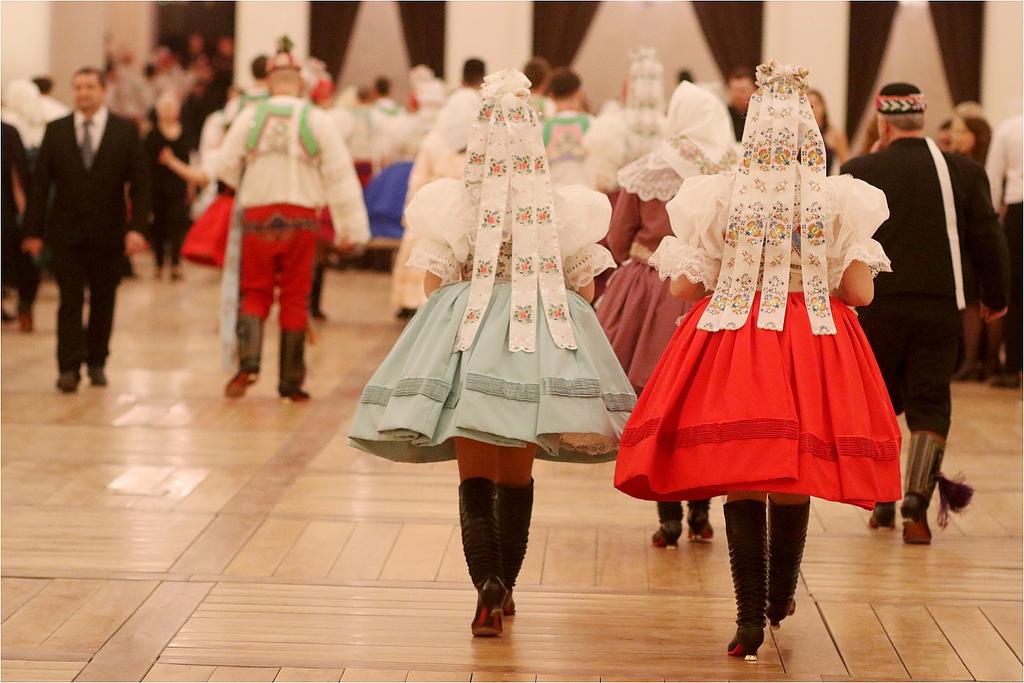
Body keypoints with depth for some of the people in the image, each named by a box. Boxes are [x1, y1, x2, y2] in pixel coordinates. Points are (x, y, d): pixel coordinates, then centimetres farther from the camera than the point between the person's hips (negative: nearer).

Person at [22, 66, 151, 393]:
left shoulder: (125, 131, 1)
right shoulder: (56, 131, 4)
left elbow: (140, 183, -1)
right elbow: (40, 183, 4)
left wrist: (137, 227, -12)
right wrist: (34, 230, -2)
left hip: (108, 232, 0)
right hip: (67, 232, 0)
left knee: (103, 301, 8)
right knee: (70, 300, -6)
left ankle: (97, 362, 21)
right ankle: (69, 368, -7)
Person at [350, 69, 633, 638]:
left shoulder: (453, 205, -4)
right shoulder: (562, 208, -1)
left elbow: (433, 286, 1)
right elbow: (585, 289, 6)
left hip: (466, 337, -1)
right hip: (540, 346, 2)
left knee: (475, 477, 3)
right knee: (517, 476, 16)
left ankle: (488, 584, -16)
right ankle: (504, 588, 21)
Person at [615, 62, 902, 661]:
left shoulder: (721, 197, -4)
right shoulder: (838, 200, -4)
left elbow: (686, 285, -2)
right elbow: (859, 291, -5)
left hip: (732, 342, -1)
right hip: (815, 346, 1)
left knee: (741, 484, 5)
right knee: (795, 487, 15)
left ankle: (751, 616, -3)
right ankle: (780, 600, 32)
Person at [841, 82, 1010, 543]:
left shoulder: (859, 172, -3)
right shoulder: (965, 172, 0)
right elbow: (987, 239, 4)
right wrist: (995, 296, 16)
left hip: (876, 304, 0)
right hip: (940, 306, 0)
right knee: (929, 405, 4)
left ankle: (882, 503, 20)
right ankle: (916, 503, -12)